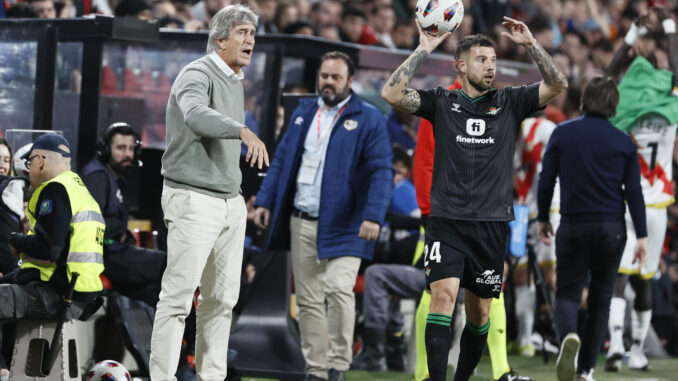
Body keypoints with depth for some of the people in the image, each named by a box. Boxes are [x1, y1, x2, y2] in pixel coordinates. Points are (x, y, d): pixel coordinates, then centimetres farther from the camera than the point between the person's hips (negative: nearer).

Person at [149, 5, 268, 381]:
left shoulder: (234, 83, 17)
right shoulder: (197, 74, -12)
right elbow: (197, 115, -35)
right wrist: (244, 131, -50)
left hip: (231, 202, 9)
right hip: (193, 199, -9)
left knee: (222, 297, 9)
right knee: (179, 295, -10)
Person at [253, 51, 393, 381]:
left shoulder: (368, 120, -3)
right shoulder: (303, 114, 14)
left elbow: (381, 171, -8)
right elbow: (282, 159, 18)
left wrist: (373, 216, -19)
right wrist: (265, 201, 10)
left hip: (343, 225, -5)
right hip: (302, 223, 5)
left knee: (339, 290, -18)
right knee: (308, 299, 7)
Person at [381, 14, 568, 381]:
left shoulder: (509, 102, 9)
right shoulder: (441, 101, 5)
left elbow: (557, 84, 0)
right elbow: (391, 93, -7)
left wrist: (530, 44, -8)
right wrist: (423, 50, -10)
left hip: (491, 224, 2)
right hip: (446, 221, -2)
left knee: (479, 312, 8)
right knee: (444, 295, -19)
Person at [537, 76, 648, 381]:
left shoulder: (562, 134, 0)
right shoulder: (623, 142, 0)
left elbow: (546, 181, 0)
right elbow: (633, 191, -2)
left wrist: (543, 219, 13)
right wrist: (641, 235, 0)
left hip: (573, 227, -1)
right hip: (611, 229, 1)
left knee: (568, 293, 7)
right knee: (600, 298, 12)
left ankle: (568, 336, -27)